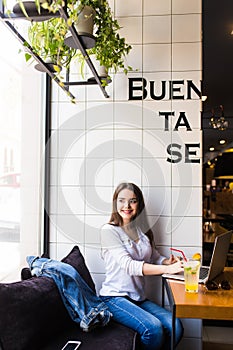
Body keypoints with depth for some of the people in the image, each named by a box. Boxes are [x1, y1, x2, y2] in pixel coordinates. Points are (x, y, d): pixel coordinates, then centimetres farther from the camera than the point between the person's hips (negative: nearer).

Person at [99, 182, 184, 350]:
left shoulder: (143, 230, 10)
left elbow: (155, 257, 14)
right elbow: (128, 265, -20)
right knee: (153, 328, -26)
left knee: (175, 326, -16)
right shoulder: (109, 230, -9)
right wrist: (167, 269, -29)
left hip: (139, 298, 6)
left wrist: (168, 261, -11)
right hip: (115, 297, -5)